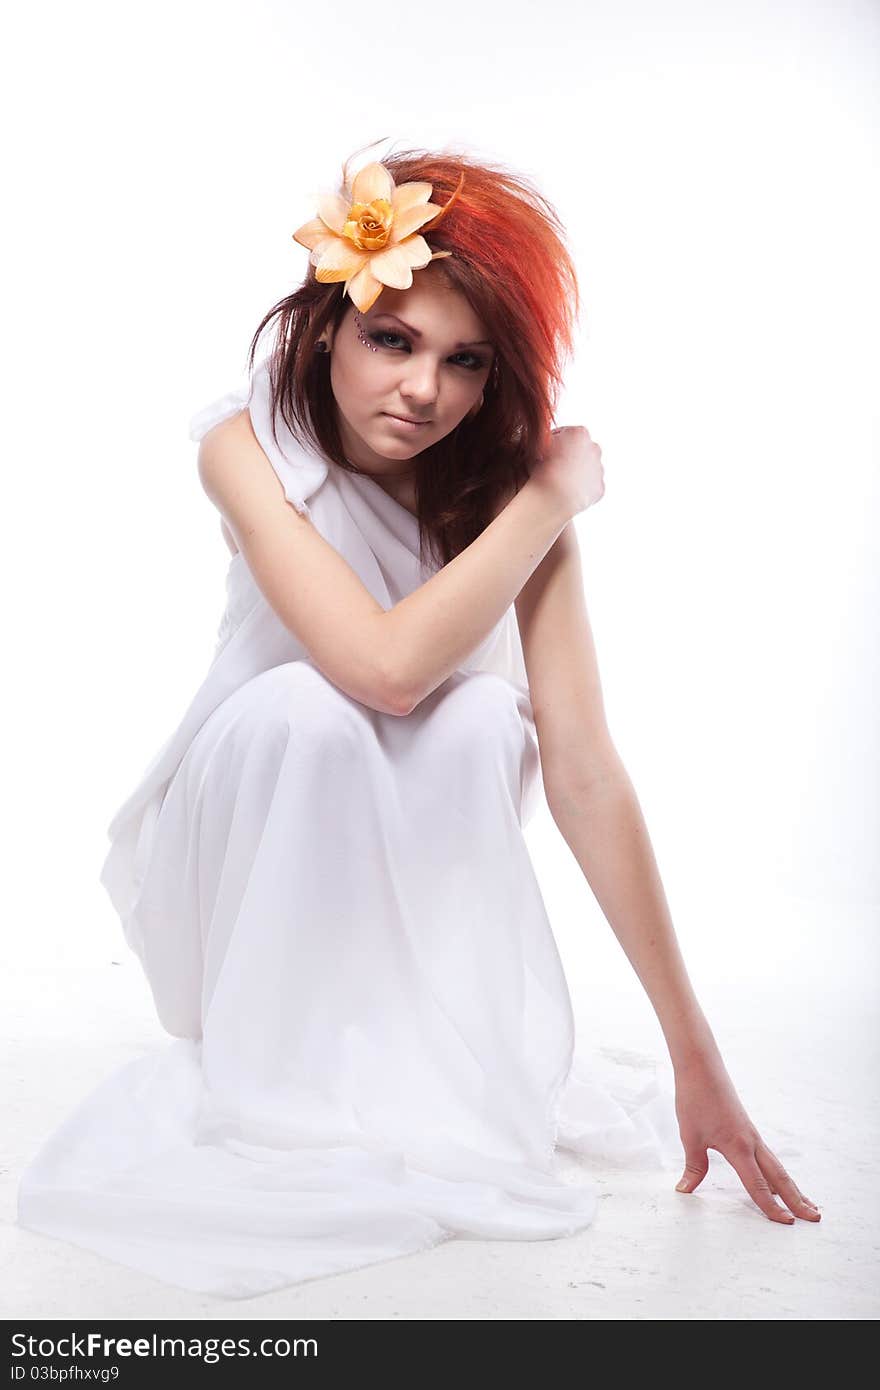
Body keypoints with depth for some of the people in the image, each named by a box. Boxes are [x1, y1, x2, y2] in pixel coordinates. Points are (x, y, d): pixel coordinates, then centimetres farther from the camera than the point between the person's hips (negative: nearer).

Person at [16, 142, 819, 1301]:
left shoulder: (504, 489, -17)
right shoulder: (248, 447, -20)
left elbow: (583, 771, -22)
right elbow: (387, 665, -36)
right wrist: (555, 499, -28)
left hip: (409, 857, 2)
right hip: (257, 836, -1)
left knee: (487, 718, -29)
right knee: (307, 709, -34)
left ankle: (438, 1086, -14)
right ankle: (275, 1096, -15)